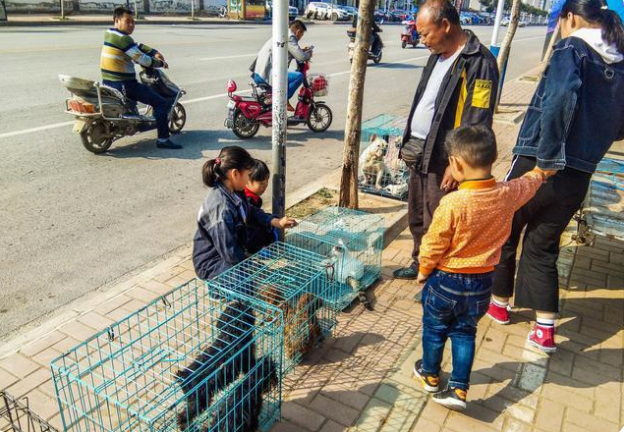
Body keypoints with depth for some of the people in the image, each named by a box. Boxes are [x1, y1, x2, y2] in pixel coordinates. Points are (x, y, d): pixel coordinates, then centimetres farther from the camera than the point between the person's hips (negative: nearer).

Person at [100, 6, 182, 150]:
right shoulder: (123, 38, -17)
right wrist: (160, 63, 0)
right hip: (123, 84, -10)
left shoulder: (109, 33, 12)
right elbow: (142, 59, -16)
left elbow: (137, 46, 17)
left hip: (107, 82, 10)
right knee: (162, 103, -9)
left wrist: (154, 52, 5)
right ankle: (163, 139, -11)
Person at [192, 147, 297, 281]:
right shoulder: (222, 207, -32)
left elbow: (250, 212, 16)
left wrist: (277, 222, 4)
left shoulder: (233, 191, -5)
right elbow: (230, 253, -30)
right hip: (212, 264, -9)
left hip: (232, 253, 9)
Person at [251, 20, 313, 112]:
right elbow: (301, 57, -15)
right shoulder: (289, 37, -8)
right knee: (299, 76, -17)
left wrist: (302, 50, 25)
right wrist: (309, 53, 6)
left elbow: (290, 52, 36)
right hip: (267, 75, -10)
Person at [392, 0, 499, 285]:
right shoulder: (438, 56, 12)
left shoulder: (479, 62, -16)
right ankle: (420, 264, 38)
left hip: (443, 158, -9)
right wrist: (409, 143, 17)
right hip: (419, 152, 9)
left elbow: (477, 123, -20)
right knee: (416, 217, 19)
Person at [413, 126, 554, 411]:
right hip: (482, 282, 4)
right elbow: (529, 182, 13)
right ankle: (459, 390, 23)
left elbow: (433, 246, -18)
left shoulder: (452, 203, -28)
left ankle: (430, 375, 39)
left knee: (434, 328, 19)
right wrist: (541, 172, 35)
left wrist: (423, 272, 0)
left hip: (445, 280, -4)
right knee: (465, 332, 20)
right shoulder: (508, 195, -12)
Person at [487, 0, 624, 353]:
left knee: (504, 234, 17)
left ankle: (499, 302, 34)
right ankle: (546, 329, 18)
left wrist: (548, 158, -25)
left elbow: (562, 96, -28)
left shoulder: (573, 49, -8)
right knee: (543, 247, 18)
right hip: (579, 178, 6)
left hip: (536, 167, -5)